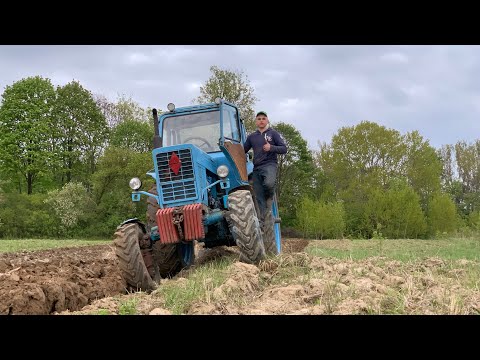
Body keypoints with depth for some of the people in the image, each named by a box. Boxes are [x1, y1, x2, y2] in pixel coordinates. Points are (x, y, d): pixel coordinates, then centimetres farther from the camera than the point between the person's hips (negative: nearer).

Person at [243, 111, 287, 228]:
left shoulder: (273, 133, 8)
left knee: (269, 183, -35)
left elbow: (284, 149, 1)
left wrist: (271, 148, -16)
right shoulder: (251, 137, 19)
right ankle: (261, 221, 1)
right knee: (259, 197, -1)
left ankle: (270, 198, -3)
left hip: (269, 164, -4)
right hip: (256, 168, 4)